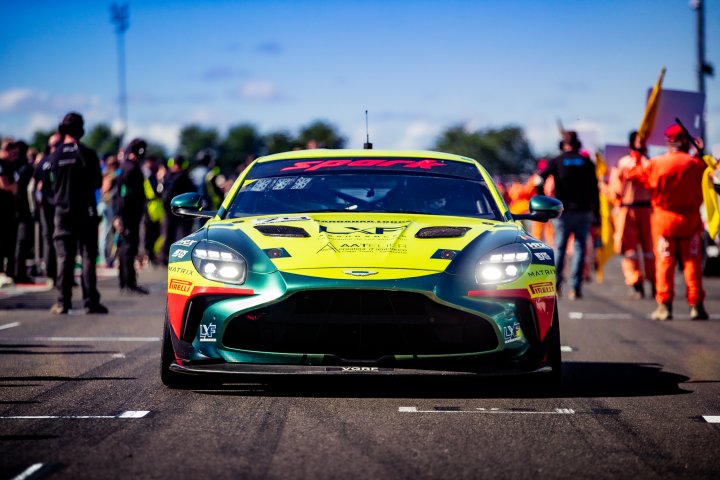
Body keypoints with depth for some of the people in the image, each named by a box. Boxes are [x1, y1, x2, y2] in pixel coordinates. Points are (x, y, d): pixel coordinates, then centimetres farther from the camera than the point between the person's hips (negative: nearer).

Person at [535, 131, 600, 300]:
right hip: (583, 210, 1)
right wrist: (597, 214, 7)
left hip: (563, 211, -1)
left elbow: (539, 180, -11)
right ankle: (575, 287, -3)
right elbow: (595, 190, 4)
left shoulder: (556, 161, 2)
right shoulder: (587, 162, 6)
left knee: (559, 248, 9)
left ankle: (556, 284, 1)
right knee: (579, 248, 4)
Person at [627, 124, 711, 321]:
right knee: (692, 262, 6)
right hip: (690, 218, 0)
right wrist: (700, 154, 22)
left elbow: (635, 173, 4)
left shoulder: (656, 164, -8)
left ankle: (664, 306, 1)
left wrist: (636, 157, 21)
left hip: (664, 219, 0)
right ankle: (696, 306, 5)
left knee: (664, 263, 4)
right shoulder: (695, 164, -8)